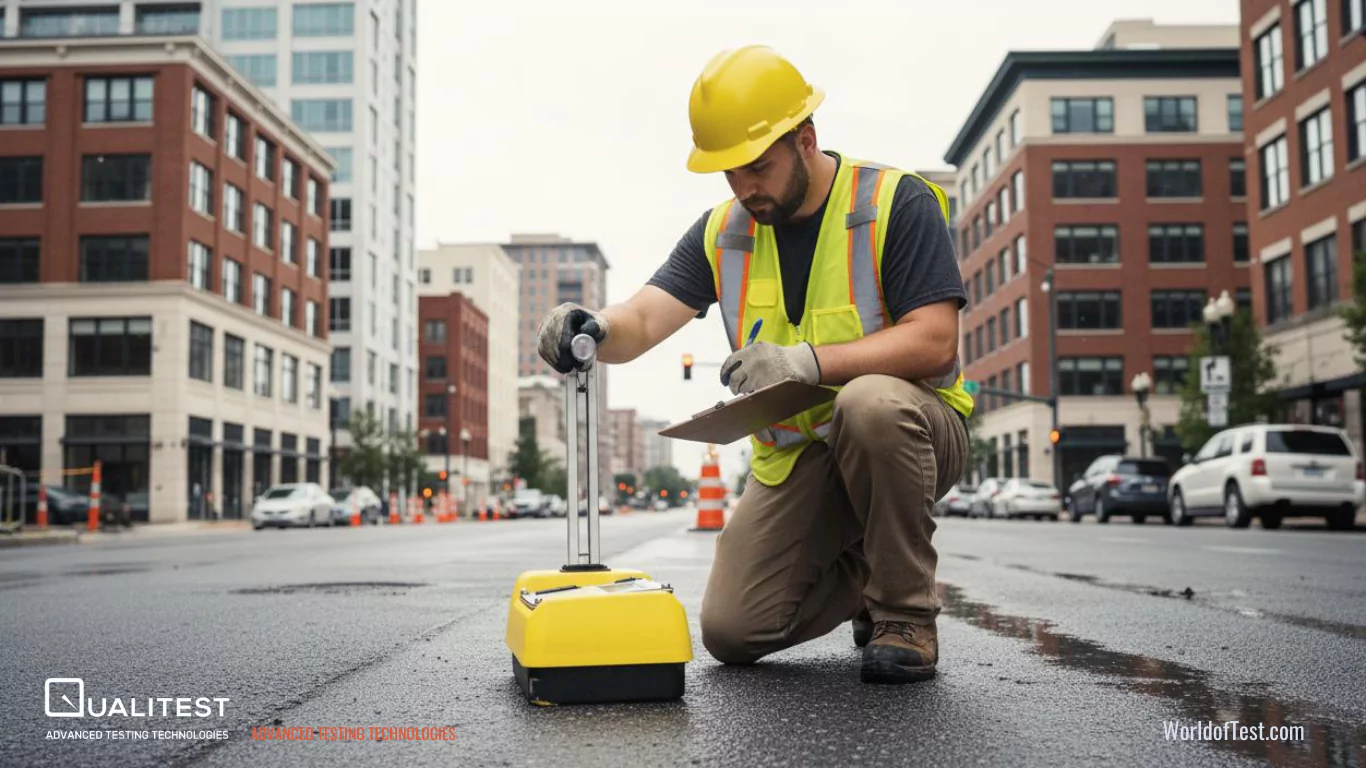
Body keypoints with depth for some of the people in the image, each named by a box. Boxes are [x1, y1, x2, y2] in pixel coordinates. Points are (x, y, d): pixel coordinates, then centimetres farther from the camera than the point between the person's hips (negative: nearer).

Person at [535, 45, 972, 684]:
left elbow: (935, 343, -21)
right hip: (794, 455, 4)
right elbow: (643, 321, -10)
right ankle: (858, 576, 20)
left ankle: (906, 614, -18)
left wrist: (809, 360, -33)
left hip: (909, 429, -4)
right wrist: (593, 329, -35)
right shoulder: (723, 233, 2)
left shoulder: (898, 204, -12)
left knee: (870, 403, -40)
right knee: (732, 633, -9)